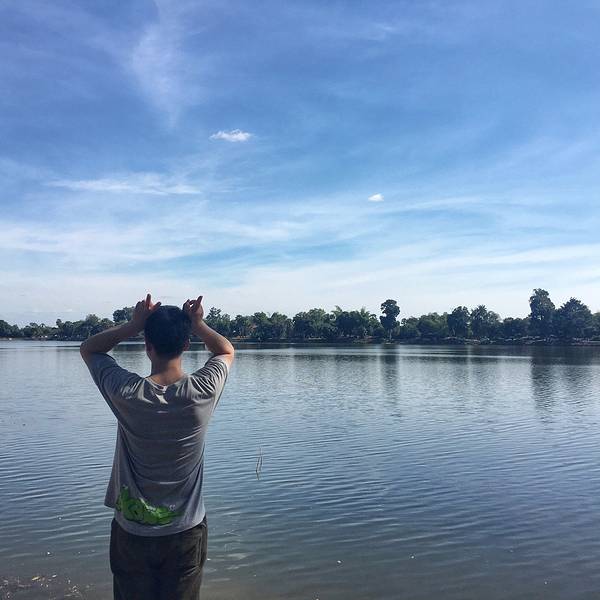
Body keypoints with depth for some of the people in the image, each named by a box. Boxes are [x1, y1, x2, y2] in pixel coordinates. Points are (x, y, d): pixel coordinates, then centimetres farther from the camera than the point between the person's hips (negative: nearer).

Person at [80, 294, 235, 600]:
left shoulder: (126, 392, -20)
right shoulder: (202, 391, -19)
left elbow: (88, 348, 0)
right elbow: (227, 350, 4)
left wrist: (134, 324, -12)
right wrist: (197, 324, -9)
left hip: (131, 531, 0)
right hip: (186, 531, 1)